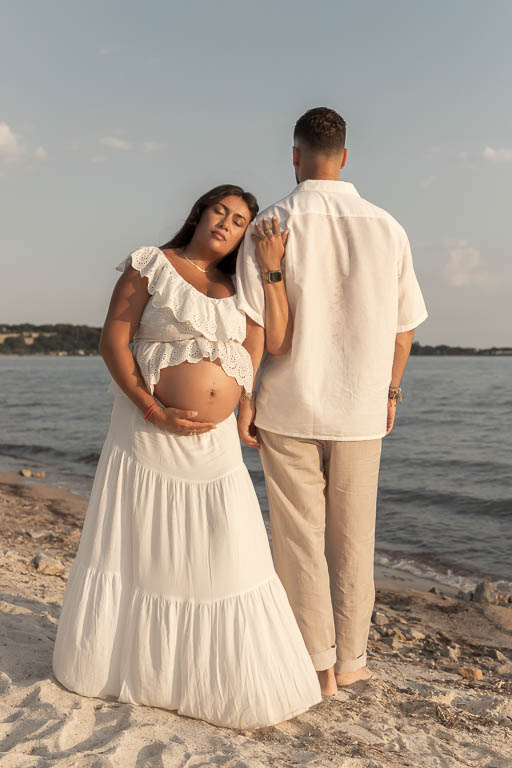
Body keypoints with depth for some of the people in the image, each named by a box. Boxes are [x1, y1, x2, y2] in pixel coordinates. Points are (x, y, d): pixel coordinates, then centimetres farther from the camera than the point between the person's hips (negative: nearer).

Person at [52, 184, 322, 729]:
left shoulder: (236, 287, 14)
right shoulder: (150, 265, -2)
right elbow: (112, 340, -9)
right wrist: (155, 411, -17)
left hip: (216, 440, 4)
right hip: (150, 432, -4)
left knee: (225, 556, 6)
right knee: (138, 549, 8)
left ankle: (237, 680, 23)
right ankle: (118, 662, 31)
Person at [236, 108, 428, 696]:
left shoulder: (272, 225, -8)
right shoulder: (386, 228, 0)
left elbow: (252, 324, -13)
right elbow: (403, 327, 5)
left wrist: (244, 399, -5)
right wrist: (390, 390, 18)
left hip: (288, 408, -2)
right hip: (360, 411, 2)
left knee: (300, 540, 9)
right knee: (352, 539, 15)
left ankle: (316, 666, 18)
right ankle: (349, 660, 26)